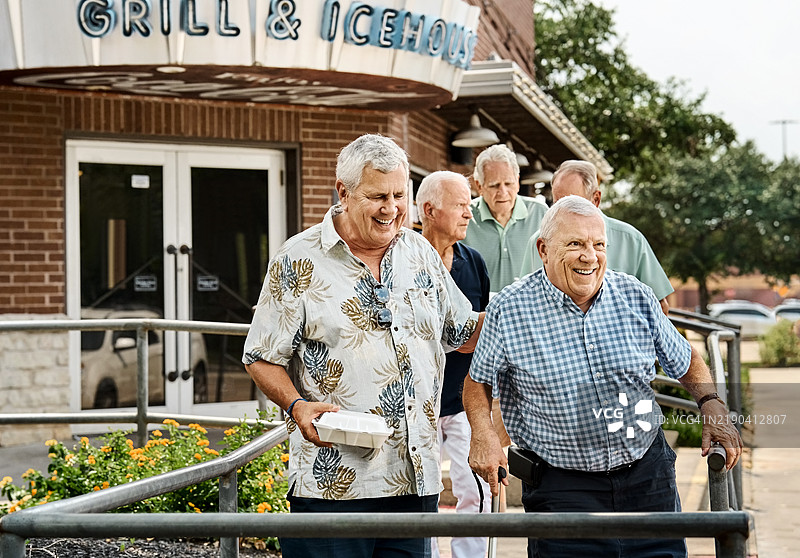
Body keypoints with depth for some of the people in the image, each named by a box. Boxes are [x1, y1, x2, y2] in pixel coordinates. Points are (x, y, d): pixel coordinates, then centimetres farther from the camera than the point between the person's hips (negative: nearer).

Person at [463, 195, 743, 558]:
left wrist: (711, 406, -2)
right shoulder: (508, 310, -7)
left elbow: (685, 361, 14)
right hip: (562, 488, -3)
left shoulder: (636, 297, 0)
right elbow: (478, 379, 7)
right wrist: (483, 434, -9)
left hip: (647, 473, 3)